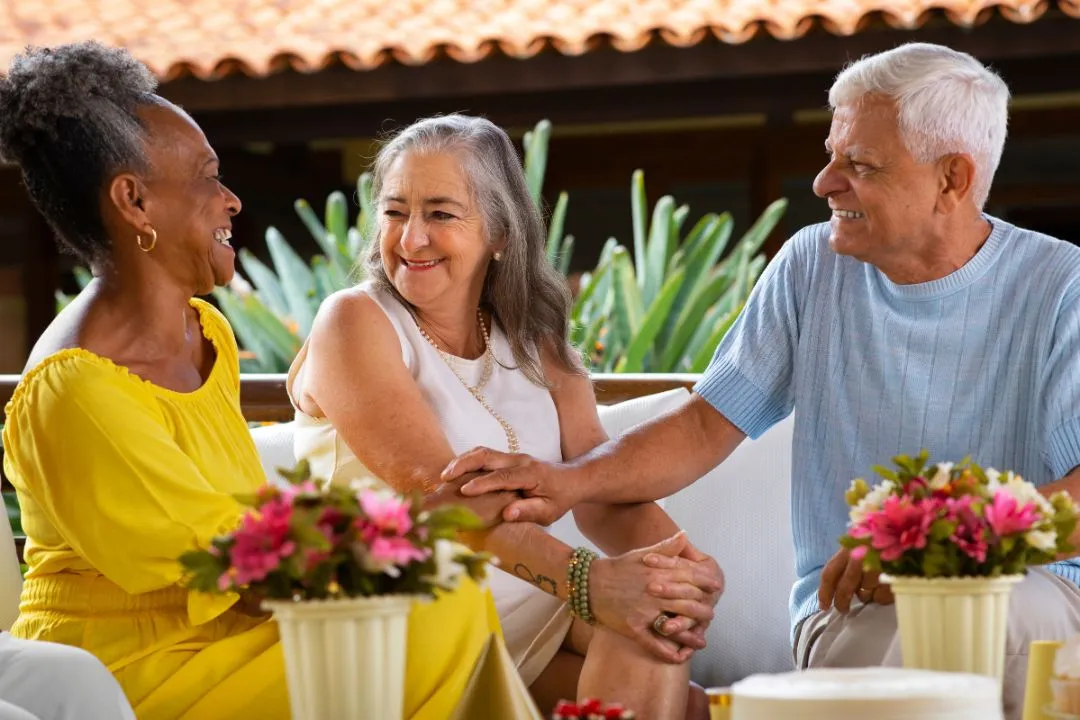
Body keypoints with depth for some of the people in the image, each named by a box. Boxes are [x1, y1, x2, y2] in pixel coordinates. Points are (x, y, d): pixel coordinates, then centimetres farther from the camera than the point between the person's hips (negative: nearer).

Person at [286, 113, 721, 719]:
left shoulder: (538, 343, 14)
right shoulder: (354, 323, -4)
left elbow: (604, 493, 1)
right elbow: (435, 488, -19)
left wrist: (681, 564, -21)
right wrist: (585, 580, -31)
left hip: (530, 607, 5)